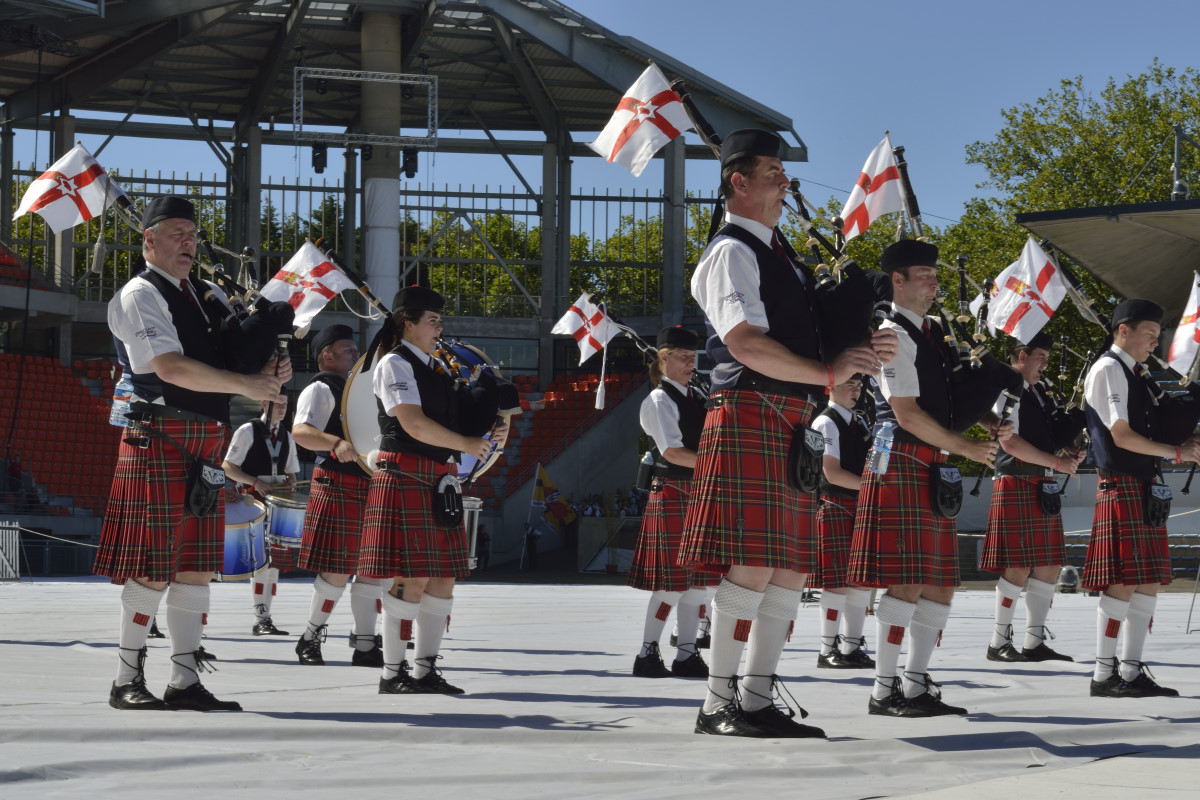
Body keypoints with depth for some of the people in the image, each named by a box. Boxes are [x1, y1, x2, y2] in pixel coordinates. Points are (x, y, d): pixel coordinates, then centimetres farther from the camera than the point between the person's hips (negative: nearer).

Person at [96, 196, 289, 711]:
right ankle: (127, 680, 4)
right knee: (152, 567, -5)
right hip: (160, 437, -8)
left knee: (196, 566, 7)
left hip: (207, 441, 8)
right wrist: (247, 384, -21)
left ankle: (185, 681, 11)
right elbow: (171, 368, -19)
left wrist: (271, 371, -4)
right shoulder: (139, 296, -6)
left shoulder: (207, 296, 19)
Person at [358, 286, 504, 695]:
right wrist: (466, 444, -16)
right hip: (405, 475, -9)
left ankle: (425, 669, 12)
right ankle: (393, 673, -3)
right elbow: (414, 424, -18)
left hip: (440, 478, 9)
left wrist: (492, 431, 3)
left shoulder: (438, 367, 19)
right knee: (412, 577, -10)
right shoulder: (394, 365, -7)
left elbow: (456, 417, 24)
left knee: (443, 577, 6)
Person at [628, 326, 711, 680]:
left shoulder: (697, 396, 17)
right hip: (671, 493, -8)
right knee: (673, 582, -9)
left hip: (700, 493, 8)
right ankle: (647, 654, -2)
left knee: (698, 580, 7)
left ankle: (686, 654, 12)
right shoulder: (660, 400, -8)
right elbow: (672, 452, -17)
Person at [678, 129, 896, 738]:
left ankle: (757, 700, 10)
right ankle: (718, 705, -8)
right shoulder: (731, 253, -5)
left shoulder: (780, 254, 24)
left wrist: (860, 351, 7)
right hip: (750, 417, -9)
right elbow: (747, 343, -19)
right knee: (752, 566, -13)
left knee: (791, 569, 7)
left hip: (792, 424, 9)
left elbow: (804, 335, 27)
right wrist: (828, 371, -19)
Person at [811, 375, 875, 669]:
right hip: (835, 507, -8)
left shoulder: (859, 423, 18)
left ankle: (852, 647, 13)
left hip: (861, 509, 8)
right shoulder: (826, 422, -8)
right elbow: (831, 472, -16)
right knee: (838, 582, -8)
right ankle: (828, 650, -1)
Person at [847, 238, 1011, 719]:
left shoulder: (933, 332, 18)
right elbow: (907, 414, -16)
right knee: (907, 582, -11)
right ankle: (885, 691, -6)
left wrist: (991, 423, 6)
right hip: (903, 466, -9)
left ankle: (916, 683, 14)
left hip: (934, 471, 9)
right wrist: (967, 448, -11)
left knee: (940, 583, 8)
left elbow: (951, 400, 25)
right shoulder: (894, 335, -10)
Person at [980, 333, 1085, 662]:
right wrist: (1056, 462, -17)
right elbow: (1010, 442, -17)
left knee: (1049, 567, 6)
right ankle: (999, 642, 0)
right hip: (1016, 485, -9)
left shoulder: (1040, 394, 18)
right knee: (1018, 567, -8)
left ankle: (1034, 642, 10)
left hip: (1044, 487, 9)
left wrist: (1070, 452, 3)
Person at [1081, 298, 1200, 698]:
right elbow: (1121, 436, -16)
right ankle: (1105, 674, -5)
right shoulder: (1108, 370, -9)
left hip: (1147, 489, 9)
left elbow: (1157, 429, 19)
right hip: (1122, 487, -9)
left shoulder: (1140, 375, 19)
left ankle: (1132, 669, 12)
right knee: (1122, 582, -10)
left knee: (1148, 582, 8)